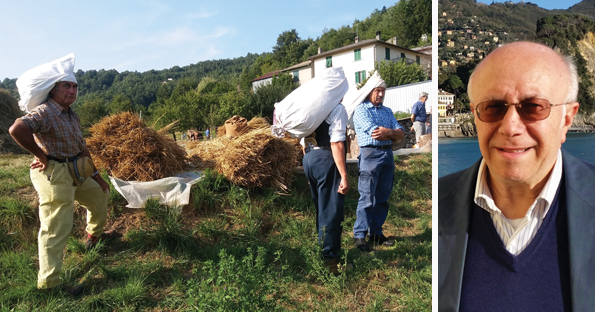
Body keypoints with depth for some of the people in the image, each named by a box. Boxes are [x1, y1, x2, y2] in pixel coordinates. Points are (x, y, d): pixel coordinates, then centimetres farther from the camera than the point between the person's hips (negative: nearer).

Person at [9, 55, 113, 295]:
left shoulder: (72, 115, 13)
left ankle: (94, 235, 47)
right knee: (56, 228, -6)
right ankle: (48, 282, 6)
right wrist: (42, 155, -24)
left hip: (74, 172, 10)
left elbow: (82, 148, 19)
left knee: (100, 193, 25)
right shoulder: (45, 112, -17)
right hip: (53, 175, -10)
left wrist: (95, 174, 20)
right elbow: (16, 129, -36)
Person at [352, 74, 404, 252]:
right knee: (367, 197, -7)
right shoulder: (361, 110, 0)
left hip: (388, 155, 6)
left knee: (382, 197, 8)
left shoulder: (387, 111, 20)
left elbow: (401, 134, 8)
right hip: (370, 155, -6)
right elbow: (375, 133, -14)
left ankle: (376, 233, 18)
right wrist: (393, 133, 0)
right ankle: (359, 235, 1)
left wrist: (389, 132, -13)